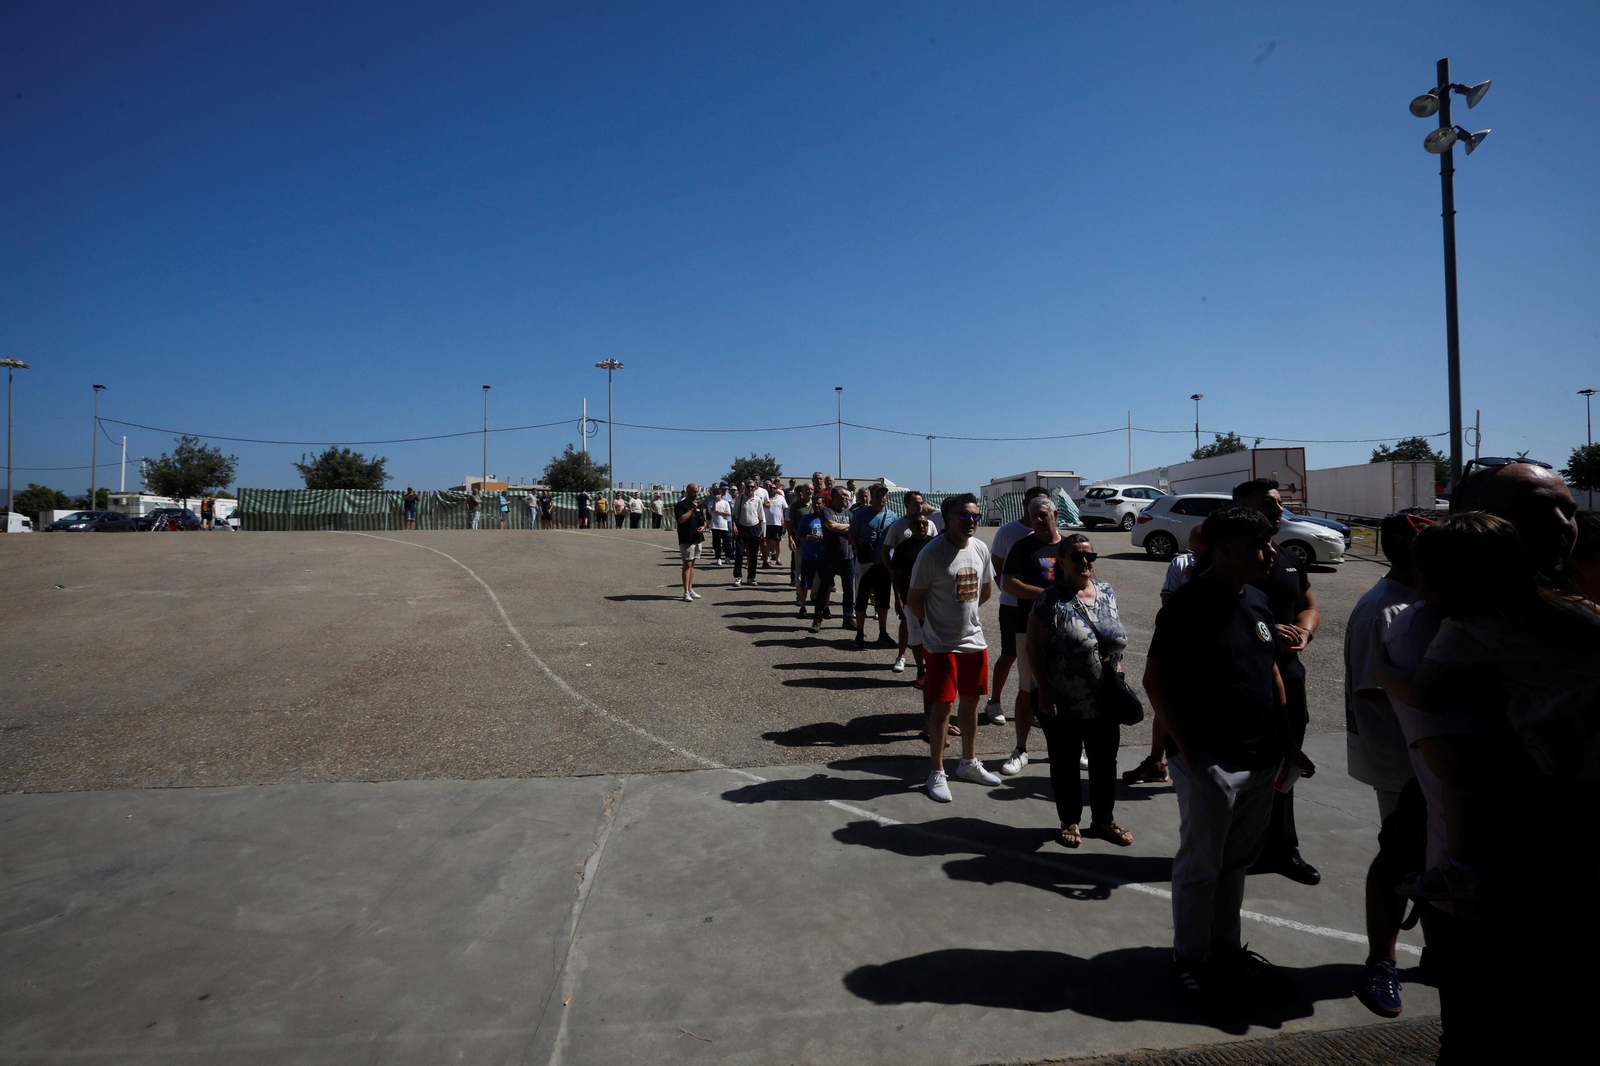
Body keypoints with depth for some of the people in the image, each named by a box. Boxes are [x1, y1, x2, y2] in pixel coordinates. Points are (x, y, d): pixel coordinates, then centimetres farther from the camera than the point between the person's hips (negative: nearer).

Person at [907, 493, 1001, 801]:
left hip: (974, 640, 6)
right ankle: (937, 774, 12)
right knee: (942, 706, -2)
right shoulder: (932, 553, -17)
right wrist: (936, 622, 1)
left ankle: (969, 763, 34)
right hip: (942, 645, -6)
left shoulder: (980, 549, 2)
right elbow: (914, 599, -11)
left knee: (970, 701, 17)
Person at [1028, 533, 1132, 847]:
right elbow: (1033, 647, -13)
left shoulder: (1106, 592, 4)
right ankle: (1070, 822, 27)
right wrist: (1044, 694, -16)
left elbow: (1116, 638, 14)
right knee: (1065, 763, 11)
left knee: (1105, 761, 16)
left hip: (1104, 702, 5)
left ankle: (1103, 820, 34)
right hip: (1062, 704, -5)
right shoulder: (1050, 600, -14)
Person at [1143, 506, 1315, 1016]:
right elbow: (1155, 679, -16)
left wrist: (1286, 743, 15)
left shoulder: (1257, 601, 8)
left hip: (1260, 761, 8)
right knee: (1200, 868, 7)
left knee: (1236, 863, 21)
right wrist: (1188, 750, -16)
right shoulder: (1188, 606, -17)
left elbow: (1272, 673, 17)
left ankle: (1227, 949, 38)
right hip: (1209, 764, -7)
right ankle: (1191, 960, 24)